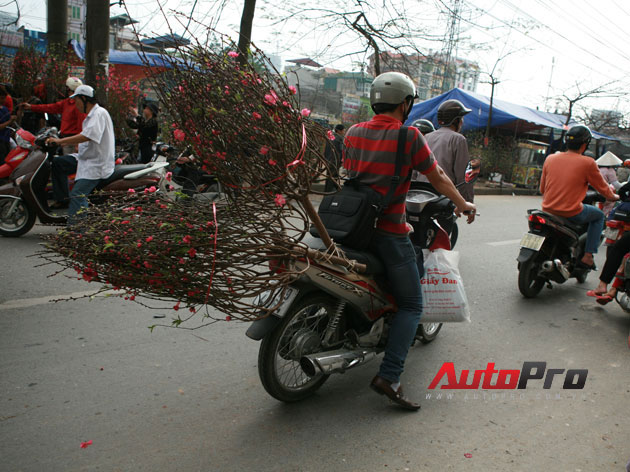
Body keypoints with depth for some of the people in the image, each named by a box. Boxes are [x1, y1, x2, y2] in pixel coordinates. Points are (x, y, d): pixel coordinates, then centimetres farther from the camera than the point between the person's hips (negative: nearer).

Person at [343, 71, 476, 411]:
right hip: (389, 232, -6)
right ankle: (389, 376, -5)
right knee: (411, 305, 4)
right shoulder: (408, 136, -9)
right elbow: (438, 178, 0)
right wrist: (462, 204, 17)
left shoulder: (353, 133, 6)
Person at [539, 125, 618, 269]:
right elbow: (603, 188, 5)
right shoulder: (588, 163, -8)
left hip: (548, 209, 5)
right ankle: (588, 256, 15)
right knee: (599, 215, 24)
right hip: (571, 213, -5)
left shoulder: (550, 158, 4)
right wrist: (613, 196, 27)